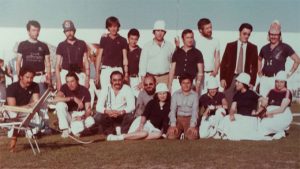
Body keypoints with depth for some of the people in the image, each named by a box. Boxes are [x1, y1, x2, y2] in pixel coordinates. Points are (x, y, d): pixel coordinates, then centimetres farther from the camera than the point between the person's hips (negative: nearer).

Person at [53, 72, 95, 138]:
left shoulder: (84, 90, -15)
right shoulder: (65, 87, -12)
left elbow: (88, 109, -18)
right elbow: (56, 99, -31)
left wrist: (83, 116, -41)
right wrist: (73, 98, -37)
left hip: (80, 114, -1)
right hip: (68, 114, 1)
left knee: (91, 121, -32)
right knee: (60, 104, -28)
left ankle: (74, 129, -3)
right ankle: (66, 129, -15)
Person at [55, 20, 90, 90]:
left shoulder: (82, 44, 9)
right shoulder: (61, 45, 7)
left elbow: (86, 62, 9)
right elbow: (58, 64, 6)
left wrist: (87, 78, 0)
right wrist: (58, 81, -4)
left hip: (79, 74, 1)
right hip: (65, 74, -1)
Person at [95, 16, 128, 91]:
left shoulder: (122, 40, 7)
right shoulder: (104, 39, 8)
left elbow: (125, 58, 7)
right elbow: (99, 56, 9)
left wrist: (126, 73, -1)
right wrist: (97, 72, 5)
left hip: (118, 70, 0)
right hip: (105, 69, 0)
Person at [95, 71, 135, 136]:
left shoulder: (127, 89, -4)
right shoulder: (105, 90, -1)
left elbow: (131, 106, -15)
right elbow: (98, 107, -10)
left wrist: (121, 112, -34)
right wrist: (107, 111, -32)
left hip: (122, 117, -1)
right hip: (109, 117, 1)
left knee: (130, 116, -31)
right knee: (98, 117, -26)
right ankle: (110, 134, -6)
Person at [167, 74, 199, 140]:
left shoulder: (195, 95, 0)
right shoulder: (175, 94, 4)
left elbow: (195, 110, -9)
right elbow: (173, 110, -4)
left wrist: (192, 126, -24)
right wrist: (173, 125, -19)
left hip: (190, 119, -1)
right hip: (178, 118, 1)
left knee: (192, 137, -28)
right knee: (171, 136, -25)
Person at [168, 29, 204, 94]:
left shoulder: (197, 53, 8)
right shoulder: (177, 53, 12)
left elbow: (200, 72, 6)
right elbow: (172, 70, 12)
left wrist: (198, 85, -5)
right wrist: (169, 86, 5)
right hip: (177, 82, 1)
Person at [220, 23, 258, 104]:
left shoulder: (253, 48, 7)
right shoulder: (230, 46, 6)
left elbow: (255, 66, 6)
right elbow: (223, 63, 5)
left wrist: (252, 82, -1)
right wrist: (222, 78, -4)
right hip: (231, 79, 0)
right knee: (228, 104, -1)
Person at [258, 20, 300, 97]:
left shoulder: (285, 47, -1)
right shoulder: (265, 48, 12)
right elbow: (259, 59, 31)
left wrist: (290, 73, -2)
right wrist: (259, 72, 19)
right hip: (265, 79, 5)